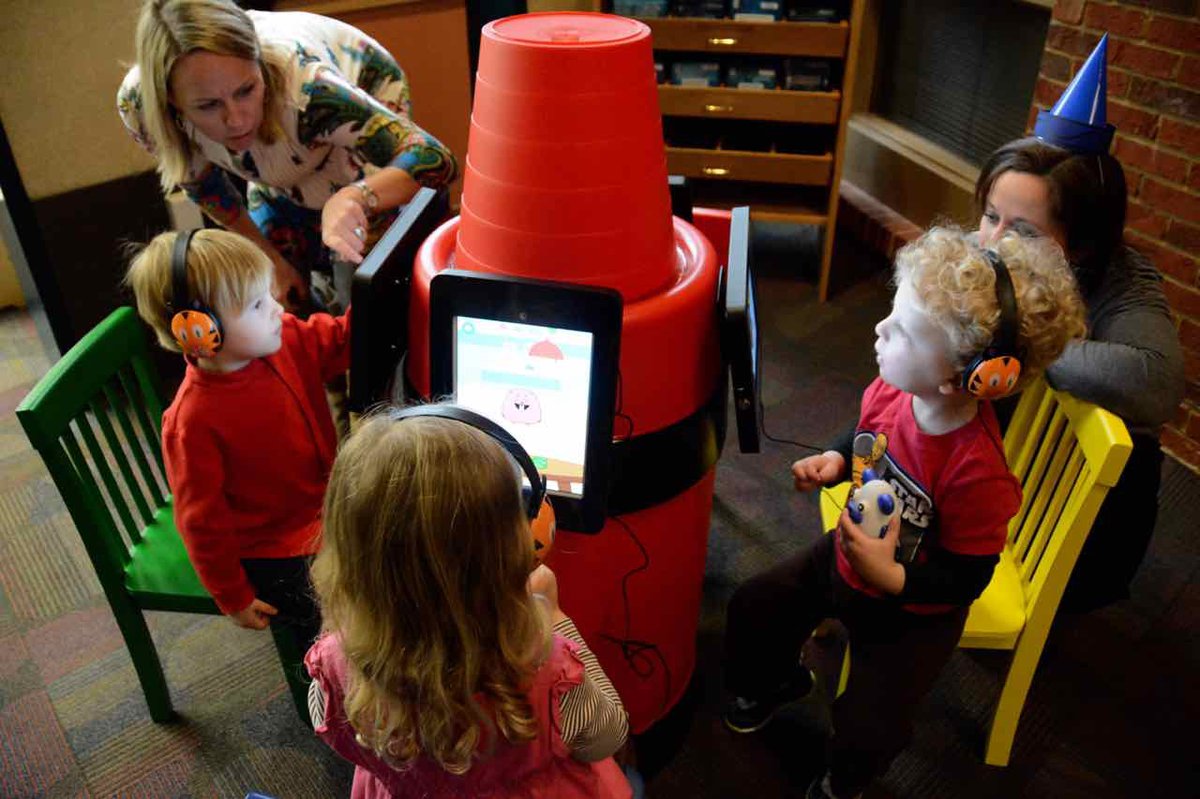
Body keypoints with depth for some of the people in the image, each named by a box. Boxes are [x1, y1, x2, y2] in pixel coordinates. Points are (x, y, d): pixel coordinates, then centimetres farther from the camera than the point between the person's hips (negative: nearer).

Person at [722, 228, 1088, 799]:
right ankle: (773, 681, 45)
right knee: (752, 608, 11)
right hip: (848, 555, 6)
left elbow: (967, 580, -24)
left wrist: (891, 578, -33)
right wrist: (834, 463, -12)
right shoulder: (888, 391, -19)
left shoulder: (978, 473, -37)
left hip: (914, 609, -6)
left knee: (868, 730, -7)